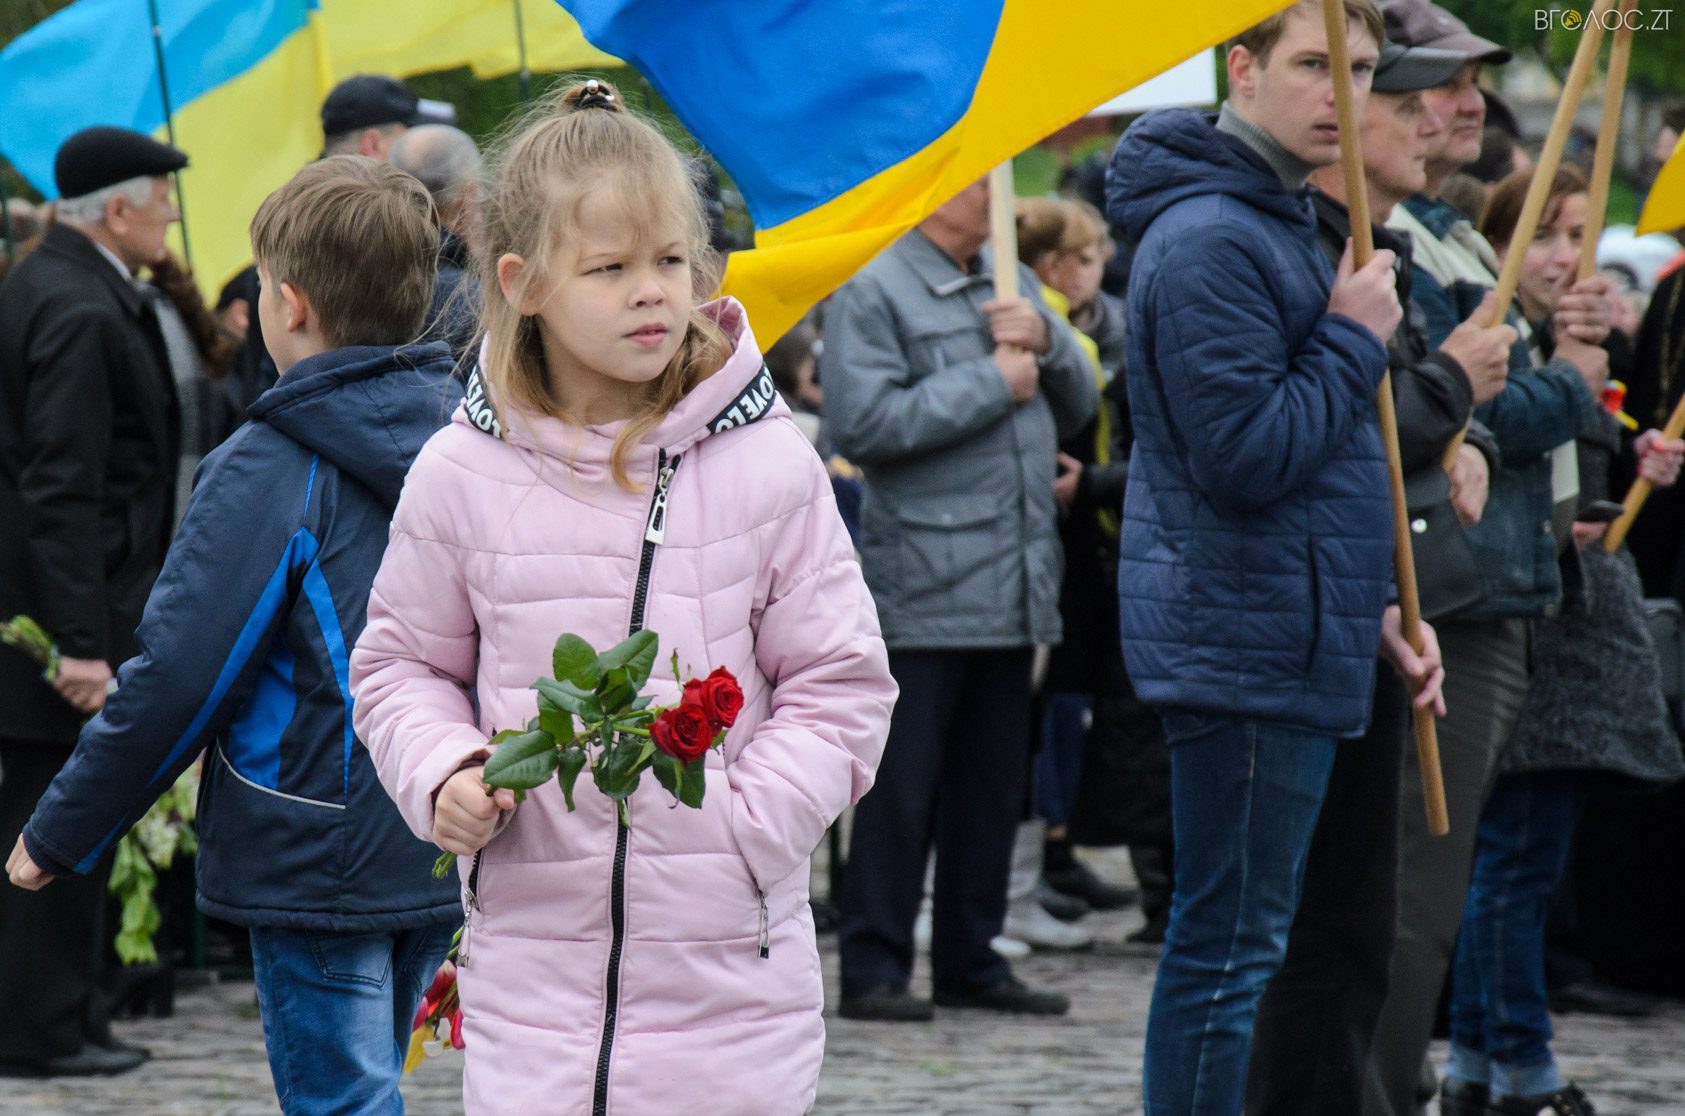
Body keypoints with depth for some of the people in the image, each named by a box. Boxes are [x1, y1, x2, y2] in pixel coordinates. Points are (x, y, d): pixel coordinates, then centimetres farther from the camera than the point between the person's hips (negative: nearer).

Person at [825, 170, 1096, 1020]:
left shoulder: (1011, 282, 16)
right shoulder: (873, 290, -6)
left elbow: (1076, 407, 19)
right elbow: (862, 422, -18)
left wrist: (1046, 341, -1)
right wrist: (990, 383, -13)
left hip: (1013, 587, 7)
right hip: (922, 588, -7)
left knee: (992, 786, 12)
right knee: (901, 791, -4)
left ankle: (969, 962, 20)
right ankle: (872, 970, 2)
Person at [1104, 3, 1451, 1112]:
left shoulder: (1283, 225, 18)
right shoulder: (1209, 240, -16)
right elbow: (1248, 456, -23)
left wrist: (1371, 603, 16)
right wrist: (1356, 341, -12)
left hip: (1294, 640, 10)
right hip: (1247, 644, -10)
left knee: (1238, 940, 13)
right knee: (1232, 944, -9)